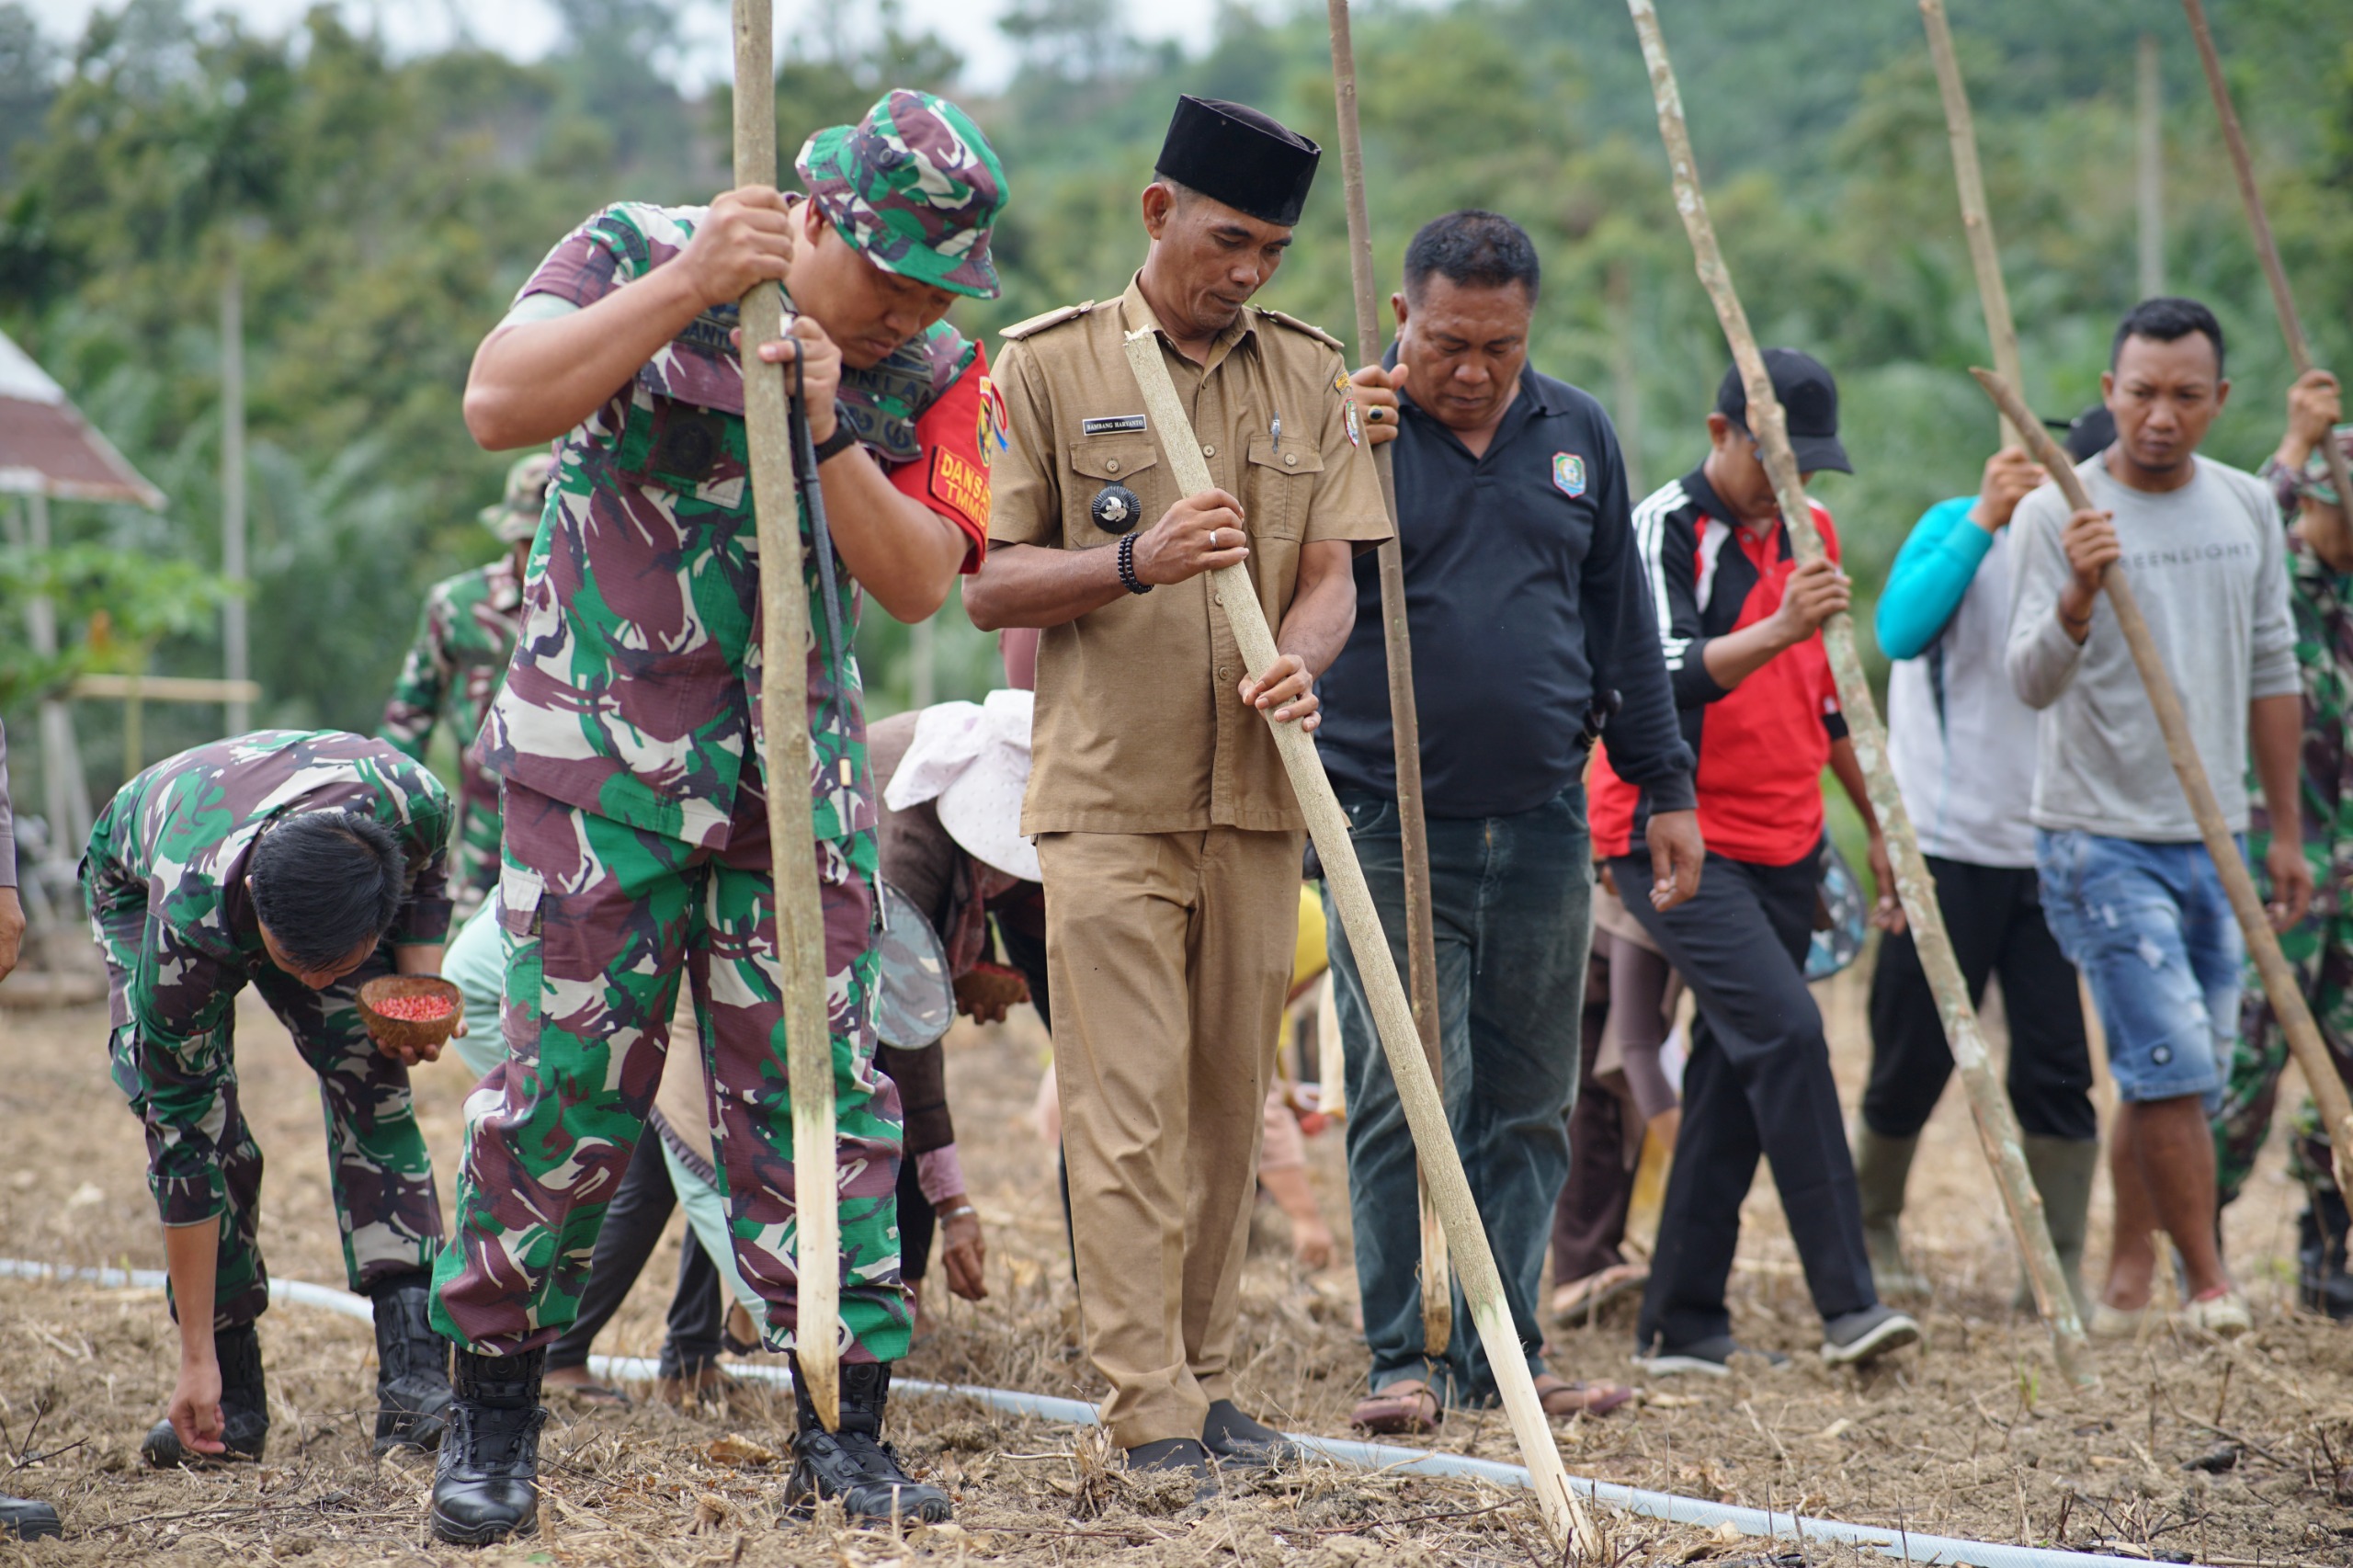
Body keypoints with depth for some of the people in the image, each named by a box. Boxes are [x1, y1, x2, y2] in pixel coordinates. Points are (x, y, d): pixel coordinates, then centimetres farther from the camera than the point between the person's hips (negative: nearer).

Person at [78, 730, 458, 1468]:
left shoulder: (411, 803, -39)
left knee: (371, 1082, -17)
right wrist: (197, 1358, -33)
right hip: (135, 876, -2)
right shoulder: (183, 926, -44)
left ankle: (416, 1378, -21)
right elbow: (183, 1139, -36)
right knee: (198, 1120, -20)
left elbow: (425, 874, -9)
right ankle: (232, 1395, -9)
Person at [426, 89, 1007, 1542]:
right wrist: (688, 287, -31)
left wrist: (830, 434, -23)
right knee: (569, 1083, -2)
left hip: (800, 775, 3)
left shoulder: (935, 367, 1)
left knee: (819, 1091, 1)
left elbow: (919, 580, -9)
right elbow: (501, 404, -24)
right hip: (601, 756, -3)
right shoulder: (635, 257, -7)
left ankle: (843, 1423, 8)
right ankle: (496, 1411, 13)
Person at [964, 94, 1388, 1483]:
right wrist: (1137, 562, -19)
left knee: (1231, 1106, 8)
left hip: (1258, 797, 4)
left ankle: (1208, 1378, 18)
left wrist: (1299, 659, -17)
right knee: (1130, 1112, -8)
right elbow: (991, 586, -1)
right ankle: (1154, 1415, -8)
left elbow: (1330, 574, 6)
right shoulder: (1050, 365, 1)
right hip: (1110, 797, -3)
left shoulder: (1311, 376, 11)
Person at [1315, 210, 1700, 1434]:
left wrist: (1665, 785, 15)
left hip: (1544, 828, 4)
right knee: (1406, 1105, -7)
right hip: (1394, 829, -4)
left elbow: (1622, 620, 17)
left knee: (1527, 1105, 8)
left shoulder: (1577, 435, 10)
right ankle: (1410, 1358, 0)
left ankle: (1504, 1348, 16)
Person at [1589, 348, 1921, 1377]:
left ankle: (1681, 1328, 12)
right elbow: (1664, 679, -26)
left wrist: (1879, 823, 22)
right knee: (1786, 1029, -22)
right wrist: (1777, 629, -39)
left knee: (1736, 1073, 6)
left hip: (1781, 843, 7)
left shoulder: (1809, 533, 12)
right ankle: (1846, 1301, -22)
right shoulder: (1663, 530, -11)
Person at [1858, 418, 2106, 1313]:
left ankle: (2058, 1269, 4)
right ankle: (1871, 1225, 27)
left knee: (2058, 1066, -3)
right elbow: (1900, 629, -24)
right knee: (1914, 1061, 5)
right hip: (1946, 845, -3)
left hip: (2048, 852, 3)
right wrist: (1984, 520, -26)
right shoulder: (1957, 530, -5)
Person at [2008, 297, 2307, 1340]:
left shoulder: (2248, 509, 7)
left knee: (2175, 1074, 10)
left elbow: (2270, 672, 15)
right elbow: (2032, 683, -19)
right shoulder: (2057, 513, -10)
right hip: (2102, 838, -5)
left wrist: (2285, 831, 15)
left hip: (2212, 838, 5)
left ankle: (2128, 1276, 23)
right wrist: (2075, 598, -39)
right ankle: (2208, 1281, 0)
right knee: (2172, 1062, -12)